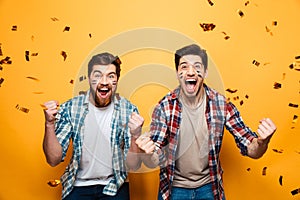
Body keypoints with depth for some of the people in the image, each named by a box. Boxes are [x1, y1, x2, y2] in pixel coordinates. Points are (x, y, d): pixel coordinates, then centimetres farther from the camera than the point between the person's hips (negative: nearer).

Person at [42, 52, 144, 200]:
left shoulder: (129, 111, -8)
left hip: (114, 187, 0)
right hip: (78, 186, 0)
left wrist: (135, 136, -26)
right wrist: (49, 124, -20)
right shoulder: (70, 108, -6)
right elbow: (53, 160, -6)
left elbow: (133, 165, -8)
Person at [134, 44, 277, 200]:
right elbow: (153, 162, -17)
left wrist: (262, 142, -34)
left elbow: (250, 150, -11)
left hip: (209, 187, 1)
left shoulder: (221, 104, -14)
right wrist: (149, 153, -41)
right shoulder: (164, 106, -17)